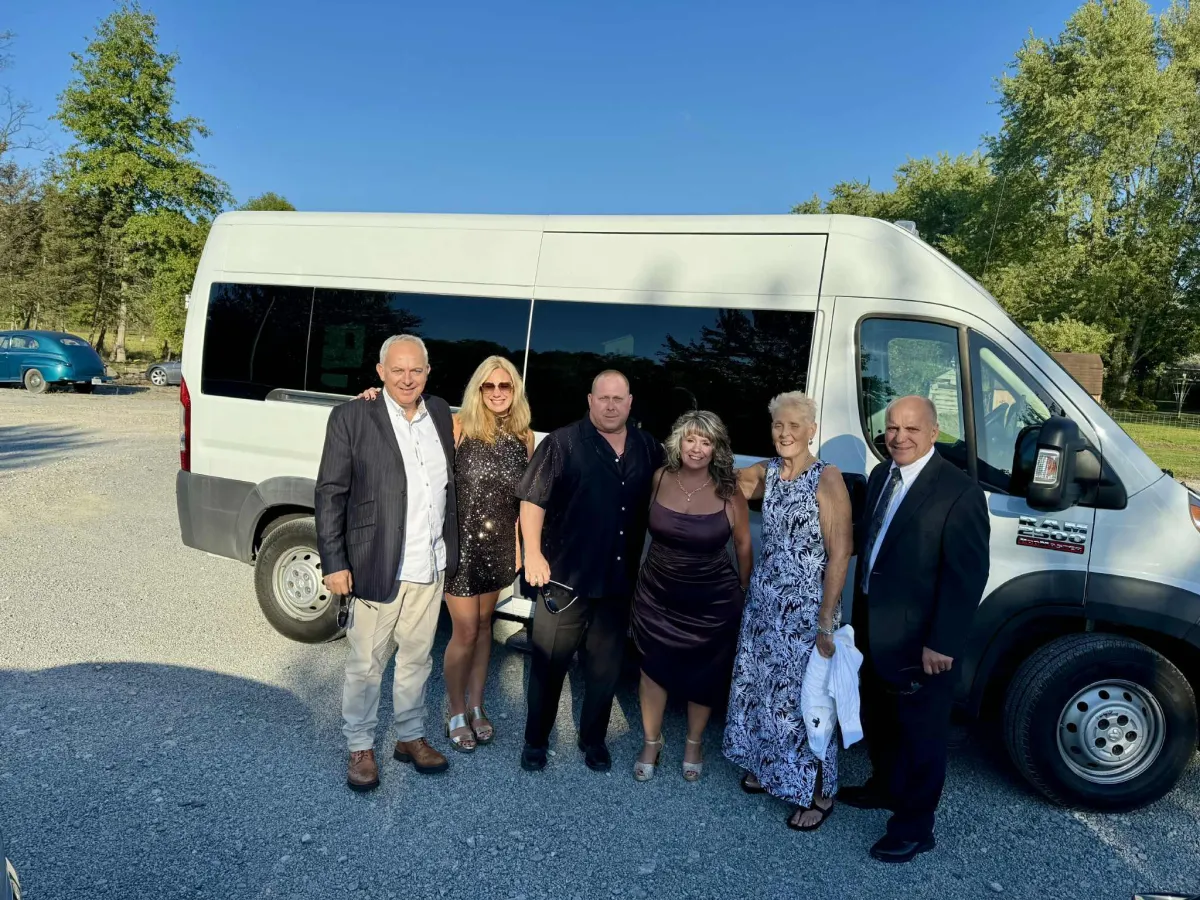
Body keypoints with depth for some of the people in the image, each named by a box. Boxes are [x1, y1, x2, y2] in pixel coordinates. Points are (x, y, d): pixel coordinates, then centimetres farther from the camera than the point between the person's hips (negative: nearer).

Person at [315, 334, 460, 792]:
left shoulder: (440, 413, 5)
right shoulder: (352, 418, -9)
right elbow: (330, 494, -9)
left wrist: (450, 550, 8)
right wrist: (334, 563, -12)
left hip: (430, 569, 5)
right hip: (376, 569, -4)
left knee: (416, 659, 19)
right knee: (366, 665, 11)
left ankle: (410, 737, 38)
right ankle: (360, 748, 31)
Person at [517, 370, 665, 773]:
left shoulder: (648, 449, 6)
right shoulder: (563, 443, -7)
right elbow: (533, 499, -10)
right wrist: (534, 554, -20)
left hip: (620, 581, 4)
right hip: (565, 575, -3)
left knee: (606, 668, 15)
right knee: (549, 663, 9)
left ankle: (594, 740, 34)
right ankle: (536, 740, 27)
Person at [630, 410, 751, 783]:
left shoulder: (729, 492, -14)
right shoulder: (660, 479, -9)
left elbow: (743, 544, -1)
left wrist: (744, 591, 7)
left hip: (712, 602, -1)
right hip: (657, 595, 2)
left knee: (703, 675, 16)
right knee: (654, 667, 14)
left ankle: (694, 742, 42)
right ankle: (651, 742, 38)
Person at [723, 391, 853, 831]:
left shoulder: (827, 478, -15)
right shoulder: (766, 472, 3)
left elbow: (840, 555, -17)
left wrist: (826, 624, -18)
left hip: (806, 609, -6)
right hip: (763, 601, 6)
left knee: (803, 696, 4)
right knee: (761, 686, 18)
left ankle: (818, 793, 25)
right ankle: (767, 766, 41)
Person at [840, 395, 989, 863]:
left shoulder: (959, 492, -20)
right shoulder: (881, 475, 4)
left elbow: (968, 576, -20)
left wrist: (942, 644, -19)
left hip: (919, 642, -7)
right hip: (872, 630, 7)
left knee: (920, 733, 12)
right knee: (877, 719, 25)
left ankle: (914, 826, 31)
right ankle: (885, 786, 49)